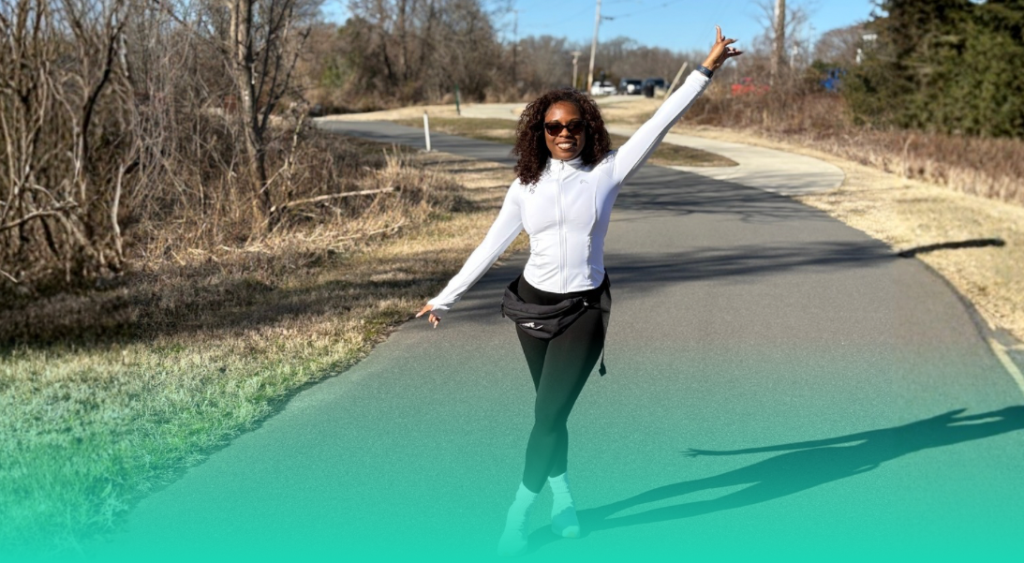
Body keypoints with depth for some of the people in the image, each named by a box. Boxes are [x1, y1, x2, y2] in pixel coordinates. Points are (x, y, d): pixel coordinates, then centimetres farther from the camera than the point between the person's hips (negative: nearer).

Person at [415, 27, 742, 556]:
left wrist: (707, 67, -8)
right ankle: (563, 501, 28)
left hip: (584, 308, -3)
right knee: (551, 412, 13)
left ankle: (517, 518, 5)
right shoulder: (526, 186, 1)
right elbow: (491, 245, 5)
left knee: (549, 414, -5)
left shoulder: (606, 172, -5)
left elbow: (660, 122, -6)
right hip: (533, 303, 3)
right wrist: (444, 297, 6)